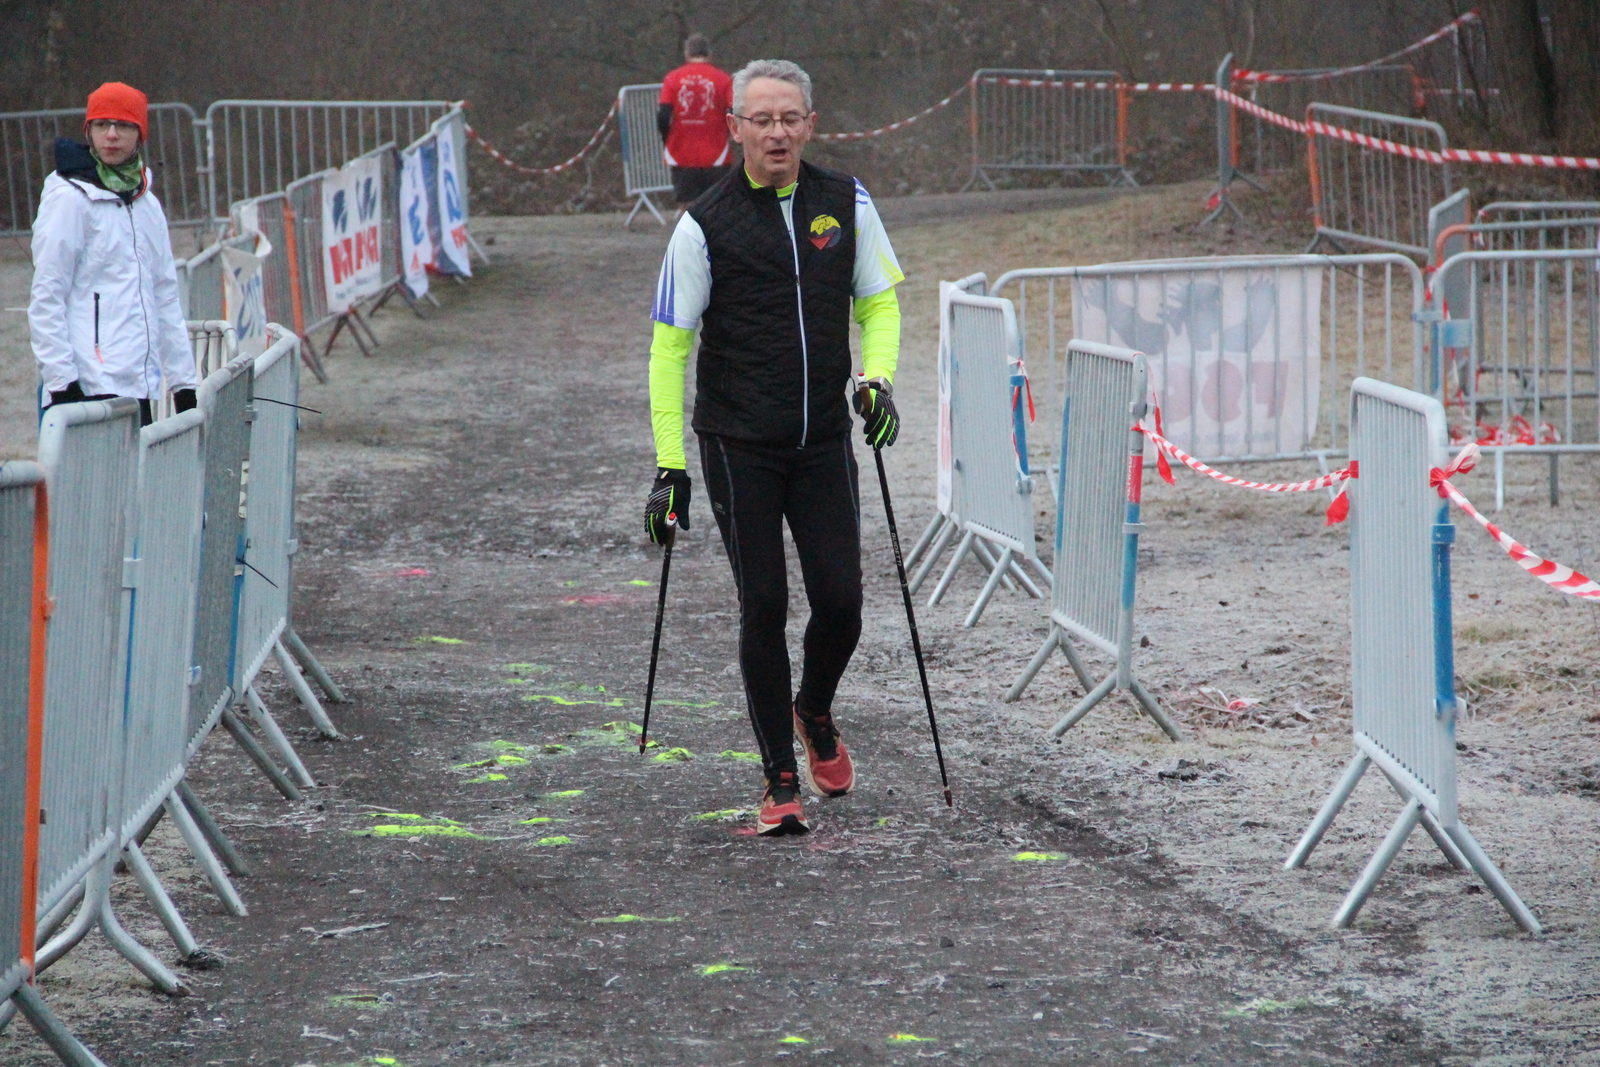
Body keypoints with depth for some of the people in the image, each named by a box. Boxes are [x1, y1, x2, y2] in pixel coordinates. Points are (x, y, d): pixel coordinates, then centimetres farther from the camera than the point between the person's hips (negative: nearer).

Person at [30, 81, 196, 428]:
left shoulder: (147, 204, 17)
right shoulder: (69, 198, -4)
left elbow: (165, 298, 20)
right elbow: (46, 299, -8)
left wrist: (183, 381, 16)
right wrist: (61, 380, -14)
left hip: (140, 383, 7)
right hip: (92, 385, -7)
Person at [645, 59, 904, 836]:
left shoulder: (846, 203, 2)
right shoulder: (706, 225, -7)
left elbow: (878, 302, 13)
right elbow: (670, 345, -4)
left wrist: (877, 378, -8)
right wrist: (669, 467, -8)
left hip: (824, 444, 2)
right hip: (738, 447, -2)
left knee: (840, 602, -2)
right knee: (764, 608, -2)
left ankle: (814, 715, 30)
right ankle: (780, 782, 8)